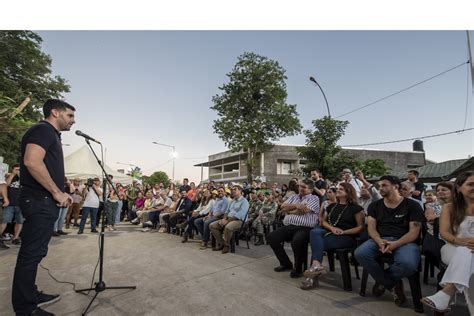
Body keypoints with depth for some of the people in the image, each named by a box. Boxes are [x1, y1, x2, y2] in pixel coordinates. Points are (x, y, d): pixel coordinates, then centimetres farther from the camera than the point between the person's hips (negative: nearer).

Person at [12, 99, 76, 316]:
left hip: (46, 201, 10)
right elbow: (32, 162, -25)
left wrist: (60, 194, 17)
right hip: (40, 201, -10)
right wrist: (57, 192, -19)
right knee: (32, 253, -2)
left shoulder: (52, 135, 20)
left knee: (34, 253, 17)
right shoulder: (43, 129, -10)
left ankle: (31, 296, 30)